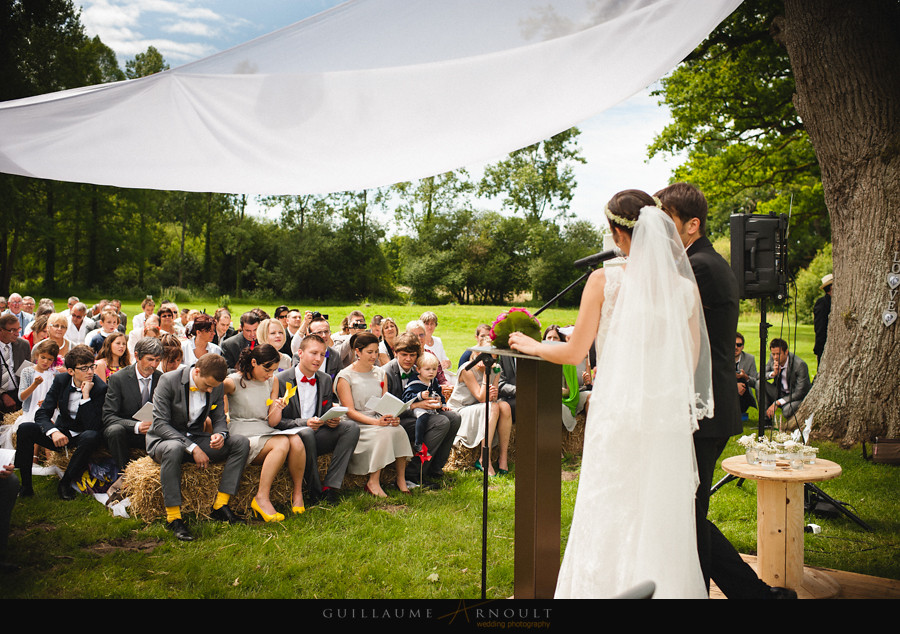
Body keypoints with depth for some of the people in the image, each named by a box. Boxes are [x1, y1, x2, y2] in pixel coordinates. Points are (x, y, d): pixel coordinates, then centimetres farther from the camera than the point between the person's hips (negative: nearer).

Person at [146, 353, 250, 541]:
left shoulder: (217, 387, -2)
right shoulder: (168, 381, -17)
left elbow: (219, 419, 8)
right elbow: (160, 424, -20)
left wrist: (220, 434, -18)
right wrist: (192, 448, -29)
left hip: (195, 439, 5)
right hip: (164, 440, -5)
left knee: (241, 442, -15)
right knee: (174, 448, -41)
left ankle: (220, 505, -16)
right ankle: (173, 518, -34)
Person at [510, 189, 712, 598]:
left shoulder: (605, 281, -8)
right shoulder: (685, 288, 2)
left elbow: (574, 353, -5)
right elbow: (691, 361, 9)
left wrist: (531, 345, 13)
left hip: (619, 417, -3)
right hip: (670, 416, 3)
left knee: (612, 522, 8)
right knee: (664, 522, 14)